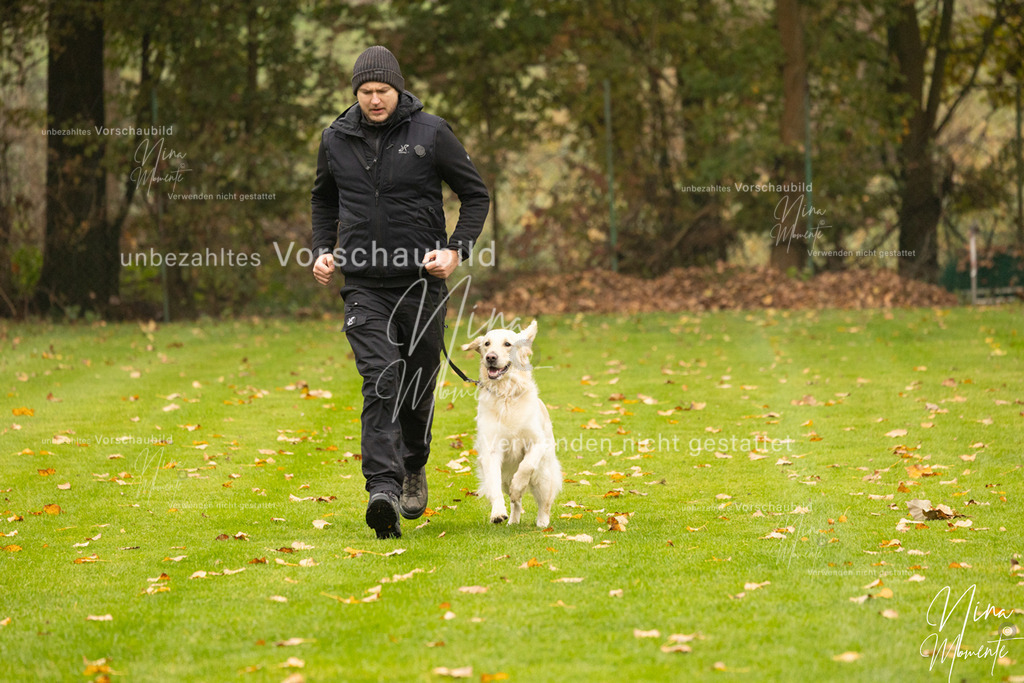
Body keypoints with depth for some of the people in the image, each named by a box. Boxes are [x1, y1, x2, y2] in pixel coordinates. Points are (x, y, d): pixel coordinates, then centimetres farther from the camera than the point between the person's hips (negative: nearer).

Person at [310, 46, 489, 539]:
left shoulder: (430, 133, -5)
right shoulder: (336, 139, 3)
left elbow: (476, 196, 2)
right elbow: (324, 199, 23)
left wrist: (457, 250, -11)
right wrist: (323, 249, 8)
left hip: (421, 281, 0)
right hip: (364, 284, 0)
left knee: (418, 386, 11)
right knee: (380, 383, -17)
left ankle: (414, 467, 39)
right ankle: (383, 489, -27)